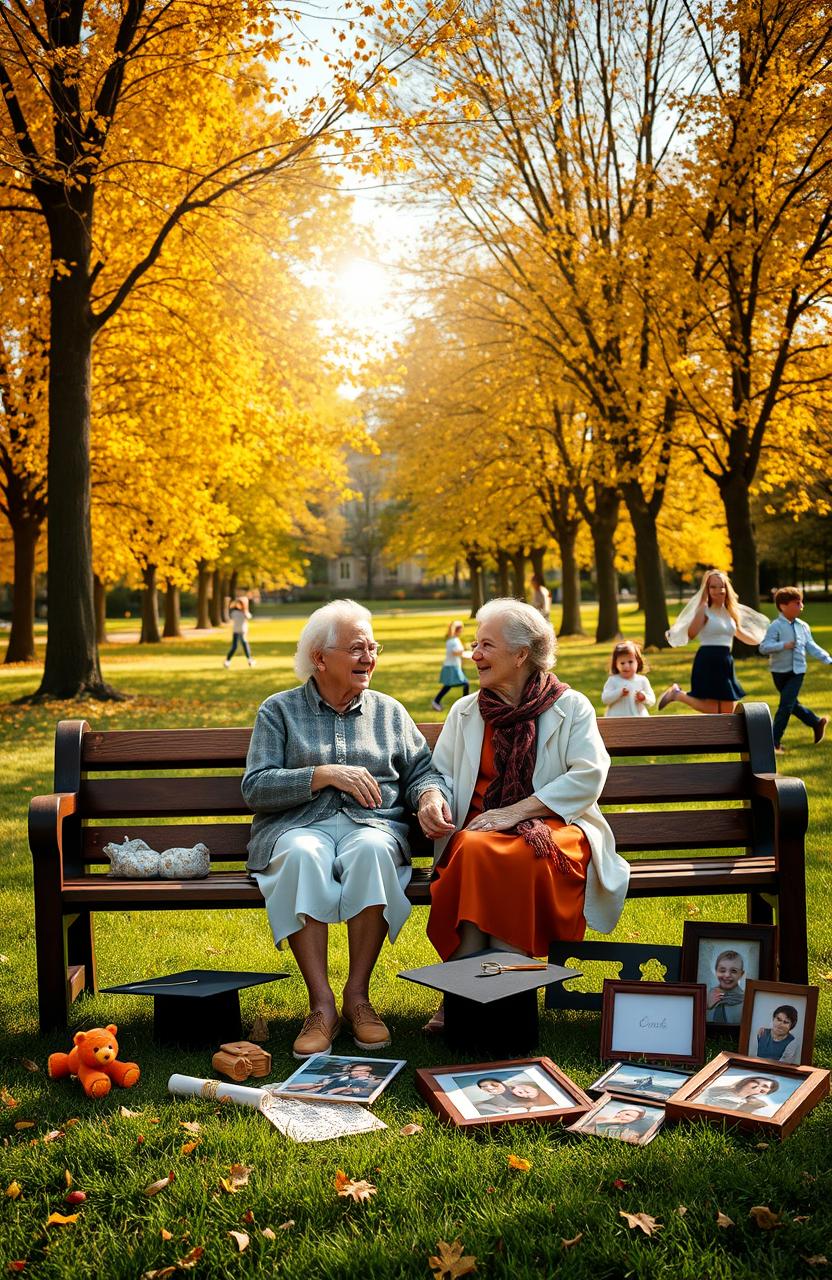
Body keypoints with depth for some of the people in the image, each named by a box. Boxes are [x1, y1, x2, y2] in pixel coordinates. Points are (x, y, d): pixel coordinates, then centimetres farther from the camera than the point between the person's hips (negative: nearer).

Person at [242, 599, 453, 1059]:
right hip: (299, 826, -1)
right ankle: (321, 1004, -32)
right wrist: (326, 774, -10)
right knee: (302, 855, -38)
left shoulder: (388, 711, 20)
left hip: (372, 825, 1)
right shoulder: (278, 710, 11)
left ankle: (358, 994, -25)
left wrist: (430, 796, -10)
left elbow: (422, 771, 14)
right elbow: (255, 788, 0)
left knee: (372, 849, -36)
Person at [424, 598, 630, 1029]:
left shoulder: (571, 707, 5)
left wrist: (515, 811, -16)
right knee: (474, 850, -34)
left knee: (525, 858, -37)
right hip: (480, 828, 2)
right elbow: (441, 775, 17)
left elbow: (588, 776, -7)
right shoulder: (464, 711, 17)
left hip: (553, 826, -2)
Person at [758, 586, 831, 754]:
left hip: (797, 672, 2)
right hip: (780, 672, -2)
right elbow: (763, 647, -20)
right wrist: (783, 646, -28)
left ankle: (775, 741, -4)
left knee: (786, 706, -8)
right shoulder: (776, 626, -12)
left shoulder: (803, 626, 4)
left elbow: (811, 647, 13)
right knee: (792, 705, 11)